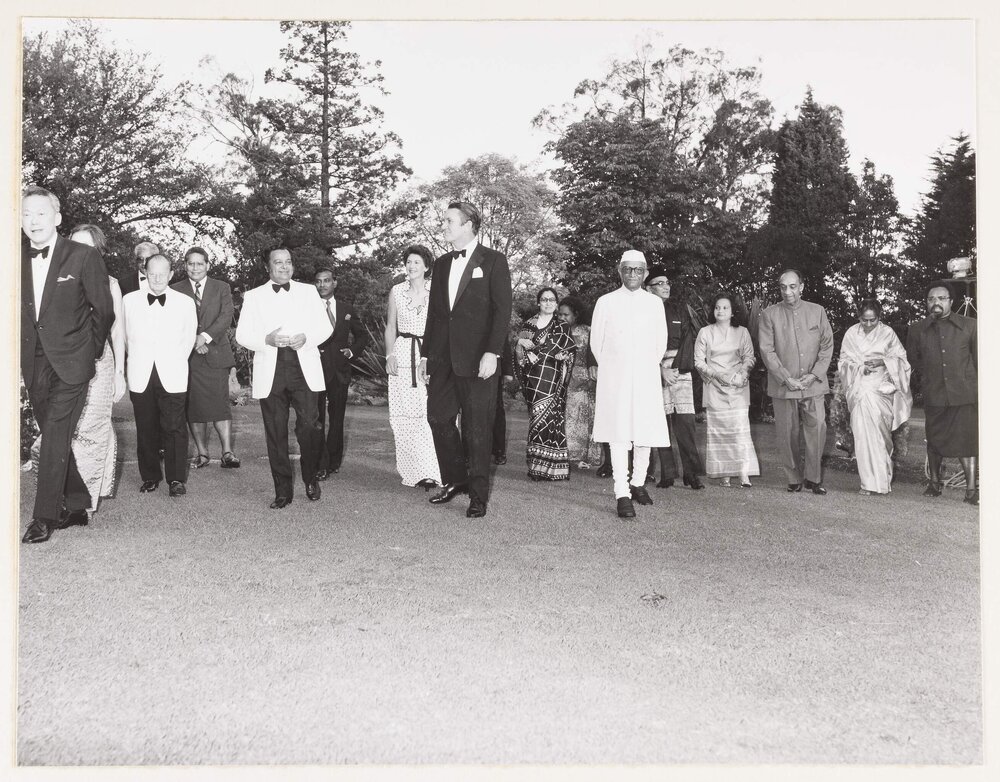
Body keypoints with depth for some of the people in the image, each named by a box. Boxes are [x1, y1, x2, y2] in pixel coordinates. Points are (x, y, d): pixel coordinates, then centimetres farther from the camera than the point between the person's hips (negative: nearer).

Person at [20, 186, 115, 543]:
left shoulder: (84, 256, -7)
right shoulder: (17, 258, 5)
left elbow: (103, 310, 0)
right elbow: (18, 311, 12)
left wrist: (91, 350, 5)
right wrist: (24, 351, 7)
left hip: (70, 363, -5)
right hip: (34, 363, 5)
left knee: (55, 437, -9)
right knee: (55, 438, 11)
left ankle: (45, 516, -2)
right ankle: (77, 506, 24)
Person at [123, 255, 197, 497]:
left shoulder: (185, 302, 4)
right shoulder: (129, 300, 6)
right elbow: (125, 336, 15)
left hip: (172, 377, -1)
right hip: (141, 377, 1)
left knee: (174, 428, -5)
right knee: (145, 429, 5)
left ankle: (176, 479, 3)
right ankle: (150, 477, 17)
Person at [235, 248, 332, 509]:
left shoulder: (308, 291, 15)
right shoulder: (253, 296, 13)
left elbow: (325, 327, 11)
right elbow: (242, 334, 6)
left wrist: (306, 338, -10)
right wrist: (267, 340, -13)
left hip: (304, 369, 0)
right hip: (270, 372, 1)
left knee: (309, 426, -12)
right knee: (275, 433, 1)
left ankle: (311, 478, 12)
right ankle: (283, 492, 12)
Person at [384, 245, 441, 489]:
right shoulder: (396, 291, 9)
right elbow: (390, 327, 12)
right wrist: (390, 355, 0)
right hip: (403, 354, 2)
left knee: (430, 412, -10)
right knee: (405, 415, -1)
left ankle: (430, 470, -5)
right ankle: (415, 471, 5)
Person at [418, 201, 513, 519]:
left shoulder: (493, 261, -1)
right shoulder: (442, 263, 17)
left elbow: (502, 310, -7)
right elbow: (433, 311, 18)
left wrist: (493, 353, -16)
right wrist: (425, 353, 13)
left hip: (476, 358, -6)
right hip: (442, 357, 6)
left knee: (477, 427, 0)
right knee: (438, 417, 6)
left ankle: (478, 495, 10)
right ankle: (455, 480, 25)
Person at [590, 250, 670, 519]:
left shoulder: (655, 303, 9)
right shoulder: (606, 302, 4)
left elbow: (661, 343, 16)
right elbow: (596, 341, 10)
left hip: (646, 377, 2)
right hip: (614, 378, -2)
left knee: (646, 433, 2)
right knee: (619, 434, -8)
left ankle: (638, 483, 20)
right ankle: (622, 494, -9)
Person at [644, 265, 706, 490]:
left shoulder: (680, 308, 15)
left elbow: (688, 339, 7)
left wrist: (678, 366, -5)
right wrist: (661, 369, -11)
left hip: (680, 369, 2)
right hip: (655, 371, -2)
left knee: (685, 421, -5)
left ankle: (692, 473, -2)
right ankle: (667, 474, 1)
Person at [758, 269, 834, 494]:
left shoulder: (817, 311, 9)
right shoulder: (769, 315, 2)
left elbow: (827, 345, 8)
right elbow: (767, 351, -3)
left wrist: (814, 374, -5)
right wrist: (786, 378, -10)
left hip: (813, 384, 1)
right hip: (783, 385, -1)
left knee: (817, 429, -6)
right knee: (787, 434, 2)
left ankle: (813, 478, 7)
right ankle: (794, 479, 14)